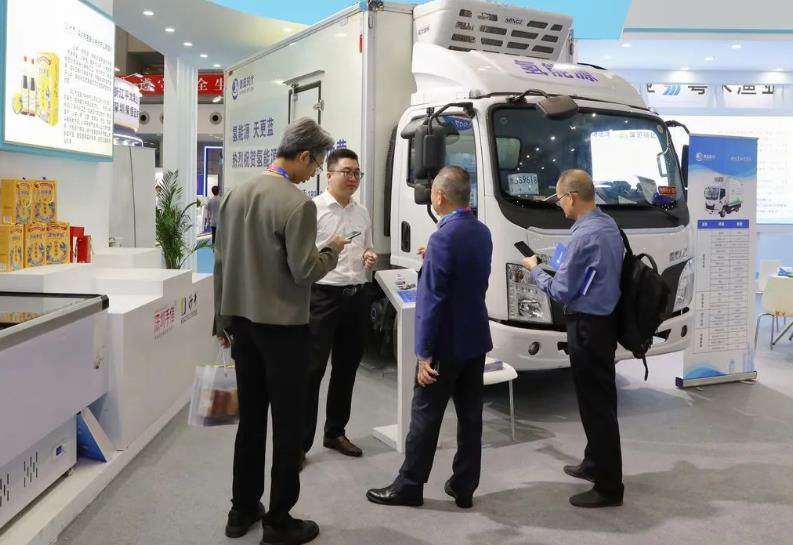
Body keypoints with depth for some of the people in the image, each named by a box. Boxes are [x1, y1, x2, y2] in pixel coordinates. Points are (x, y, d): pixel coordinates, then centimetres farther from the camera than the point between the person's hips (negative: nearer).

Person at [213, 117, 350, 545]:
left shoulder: (236, 194, 5)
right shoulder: (298, 204, -18)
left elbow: (221, 263, 9)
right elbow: (304, 272, -18)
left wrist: (222, 320, 16)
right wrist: (332, 251, 1)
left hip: (242, 322, 7)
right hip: (282, 326, -7)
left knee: (250, 418, 17)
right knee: (287, 424, 6)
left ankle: (243, 510, 28)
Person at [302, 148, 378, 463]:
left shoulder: (362, 213, 13)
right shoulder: (313, 208, -6)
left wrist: (370, 259, 3)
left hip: (356, 297, 7)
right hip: (323, 296, -6)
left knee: (346, 370, 15)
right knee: (311, 371, -1)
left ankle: (335, 432, 30)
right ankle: (300, 441, 9)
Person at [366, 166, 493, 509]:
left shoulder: (443, 237, -20)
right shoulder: (483, 233, 6)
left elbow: (433, 300, -21)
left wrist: (425, 353, -19)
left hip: (446, 344, -8)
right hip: (476, 339, 8)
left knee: (426, 416, 4)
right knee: (470, 415, 11)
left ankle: (409, 486, 15)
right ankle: (464, 487, 20)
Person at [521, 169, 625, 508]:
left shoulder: (584, 236, -21)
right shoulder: (609, 226, 8)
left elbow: (561, 291, -17)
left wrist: (534, 269, -3)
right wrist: (564, 265, 14)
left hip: (588, 327, -10)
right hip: (605, 320, 10)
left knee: (595, 403, -2)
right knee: (601, 398, 20)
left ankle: (609, 486, 8)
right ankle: (596, 464, 35)